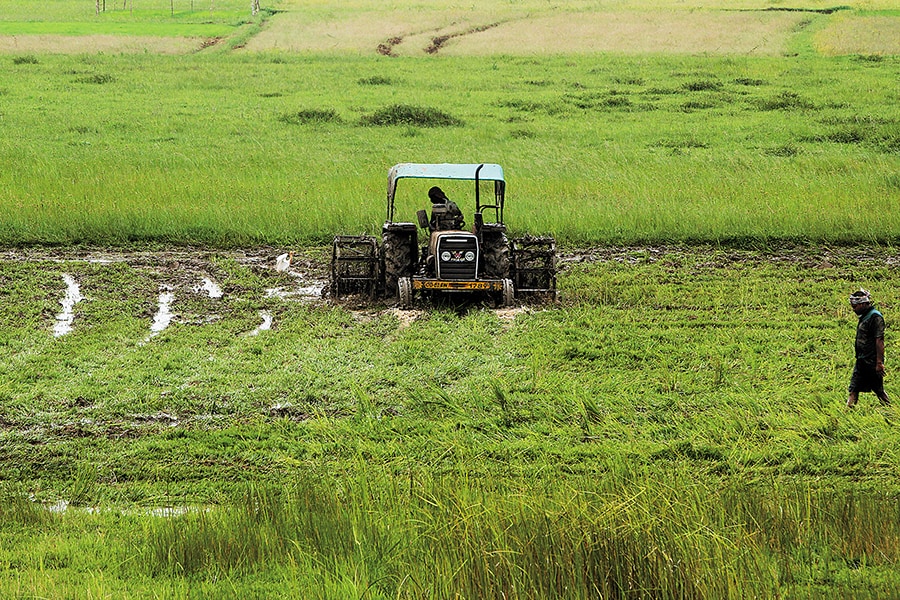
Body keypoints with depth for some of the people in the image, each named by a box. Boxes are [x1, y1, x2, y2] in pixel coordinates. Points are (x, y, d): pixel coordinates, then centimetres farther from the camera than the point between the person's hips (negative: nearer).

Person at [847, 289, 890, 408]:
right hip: (862, 361, 9)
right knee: (854, 389, 6)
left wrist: (879, 363, -22)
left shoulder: (875, 317, -15)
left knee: (878, 389, -1)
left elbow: (879, 341, -19)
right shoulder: (864, 317, 15)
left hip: (872, 362, -9)